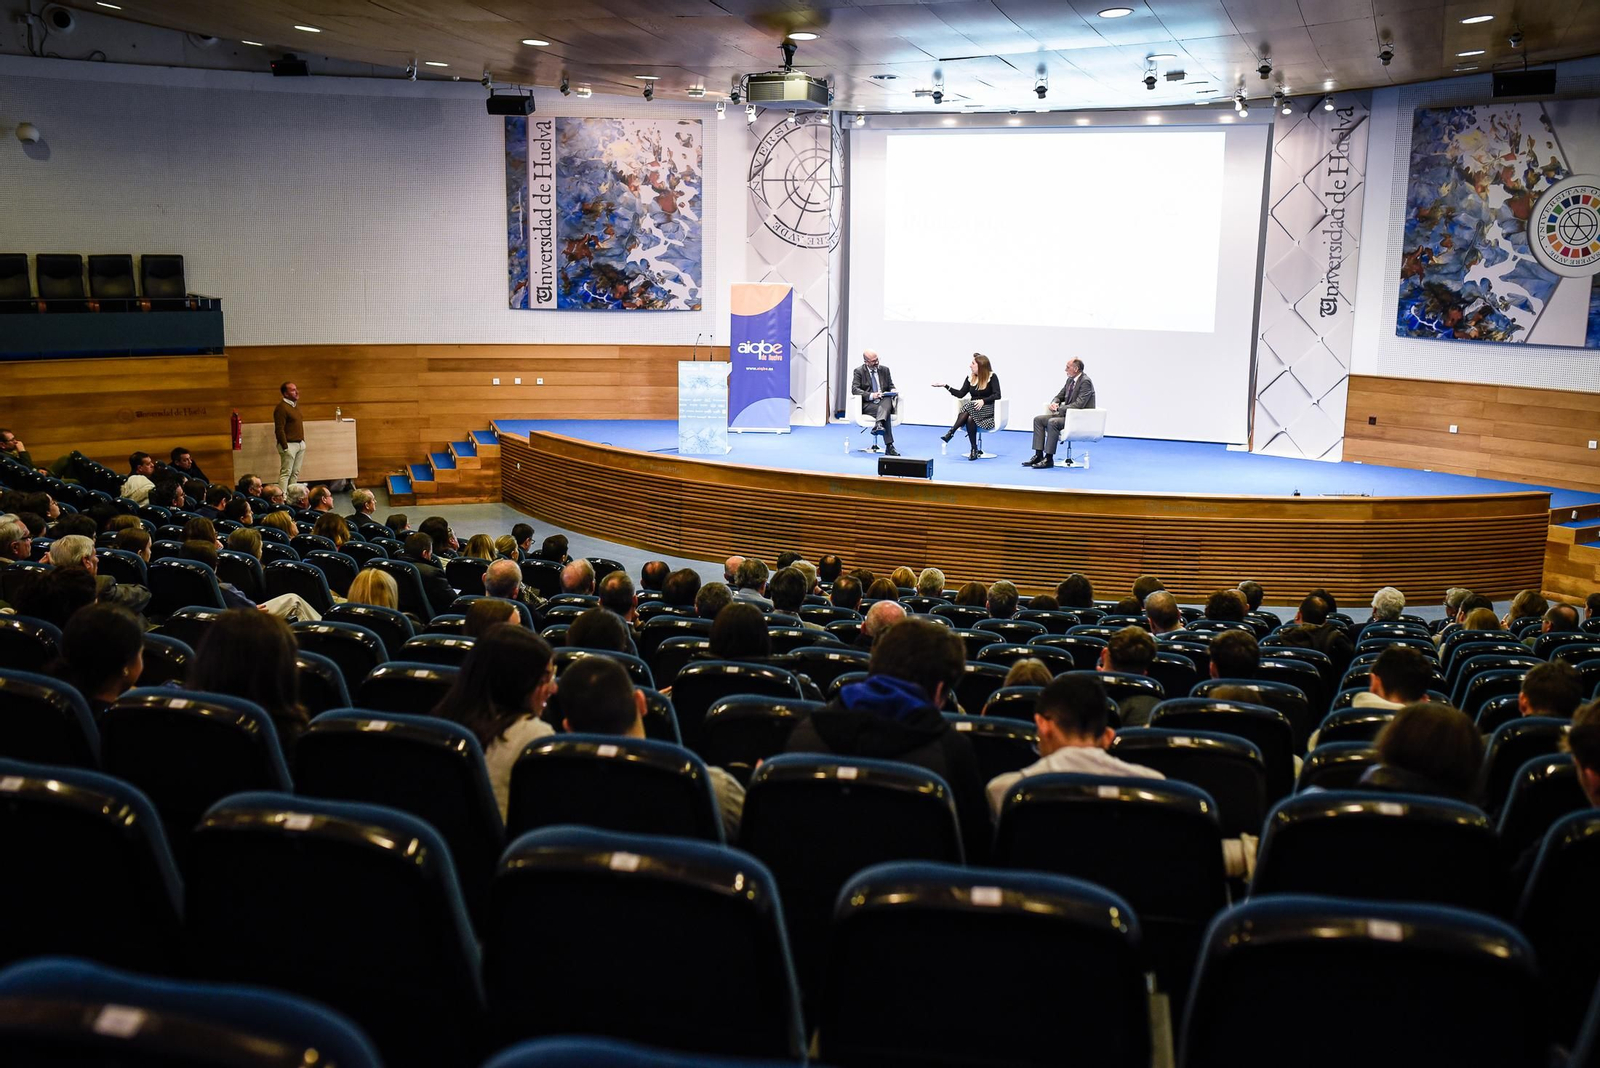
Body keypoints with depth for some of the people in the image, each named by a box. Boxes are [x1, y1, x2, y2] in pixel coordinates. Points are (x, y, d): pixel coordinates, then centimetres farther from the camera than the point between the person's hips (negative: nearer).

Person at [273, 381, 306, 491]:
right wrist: (285, 447, -18)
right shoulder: (281, 407, -13)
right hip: (289, 445, -8)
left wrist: (303, 441, 13)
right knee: (286, 473, -6)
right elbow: (279, 430, -16)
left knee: (295, 473, 11)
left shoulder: (295, 404, 13)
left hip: (300, 444, 8)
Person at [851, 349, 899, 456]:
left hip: (884, 402, 3)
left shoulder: (884, 369, 15)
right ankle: (889, 446, -43)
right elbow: (854, 389, -8)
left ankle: (879, 425, -57)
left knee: (887, 401, -36)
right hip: (868, 404, -3)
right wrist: (870, 395, -24)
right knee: (886, 412, -34)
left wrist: (893, 391, -6)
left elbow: (891, 386, 20)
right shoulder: (859, 371, 3)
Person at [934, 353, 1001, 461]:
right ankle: (974, 450, -30)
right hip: (973, 410, 4)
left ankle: (951, 432, -32)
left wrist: (983, 401, -27)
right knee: (970, 419, -34)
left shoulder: (992, 377, -4)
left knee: (969, 406, -35)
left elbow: (997, 395, -13)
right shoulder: (971, 377, 10)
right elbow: (961, 394, 8)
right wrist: (946, 386, 0)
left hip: (988, 410, -4)